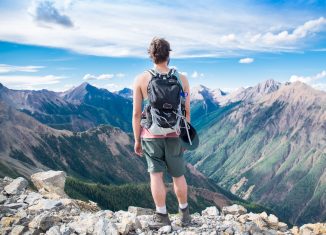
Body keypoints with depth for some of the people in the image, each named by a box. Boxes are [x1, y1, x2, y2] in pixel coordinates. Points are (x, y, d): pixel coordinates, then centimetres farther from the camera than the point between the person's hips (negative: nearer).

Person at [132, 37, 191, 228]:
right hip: (174, 135, 2)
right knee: (178, 175, 15)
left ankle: (162, 216, 12)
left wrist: (137, 140, 2)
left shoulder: (141, 79, -6)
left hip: (151, 135, -1)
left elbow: (136, 113, -6)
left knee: (156, 174, 7)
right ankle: (185, 214, 29)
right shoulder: (182, 79, -3)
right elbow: (186, 111, 0)